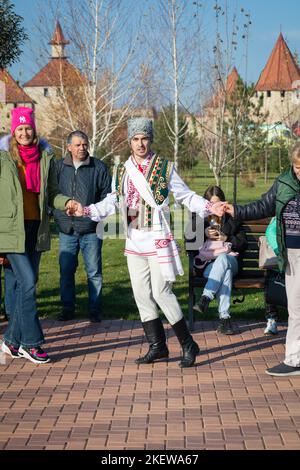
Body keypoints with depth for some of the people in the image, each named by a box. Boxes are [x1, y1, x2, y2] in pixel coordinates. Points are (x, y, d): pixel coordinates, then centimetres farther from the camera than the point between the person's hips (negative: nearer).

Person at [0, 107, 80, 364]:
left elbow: (52, 194, 12)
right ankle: (31, 343, -3)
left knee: (23, 285, 9)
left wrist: (67, 202, -8)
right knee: (27, 282, -12)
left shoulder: (46, 159, 9)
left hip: (37, 229, 4)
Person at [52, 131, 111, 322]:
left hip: (91, 229, -2)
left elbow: (108, 194, 6)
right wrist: (58, 213, 2)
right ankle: (68, 308, 17)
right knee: (66, 271, 6)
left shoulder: (98, 167, 2)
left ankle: (95, 309, 12)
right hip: (66, 229, 2)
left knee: (94, 272, 3)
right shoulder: (59, 167, 6)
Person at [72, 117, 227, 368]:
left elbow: (185, 195, -1)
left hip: (158, 238, -5)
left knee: (161, 292, -9)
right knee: (141, 294, 7)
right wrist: (86, 211, 6)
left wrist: (210, 207, -15)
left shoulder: (165, 167, -1)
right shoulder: (121, 171, 11)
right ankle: (157, 346, 19)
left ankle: (188, 344, 4)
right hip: (134, 241, 5)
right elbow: (112, 202, 17)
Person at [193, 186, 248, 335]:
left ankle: (206, 298, -48)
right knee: (226, 272, -37)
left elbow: (243, 243, 14)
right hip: (207, 263, -1)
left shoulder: (231, 219, 20)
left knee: (223, 259, -39)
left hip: (230, 259, 1)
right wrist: (204, 234, -7)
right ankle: (224, 317, -46)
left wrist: (227, 239, -4)